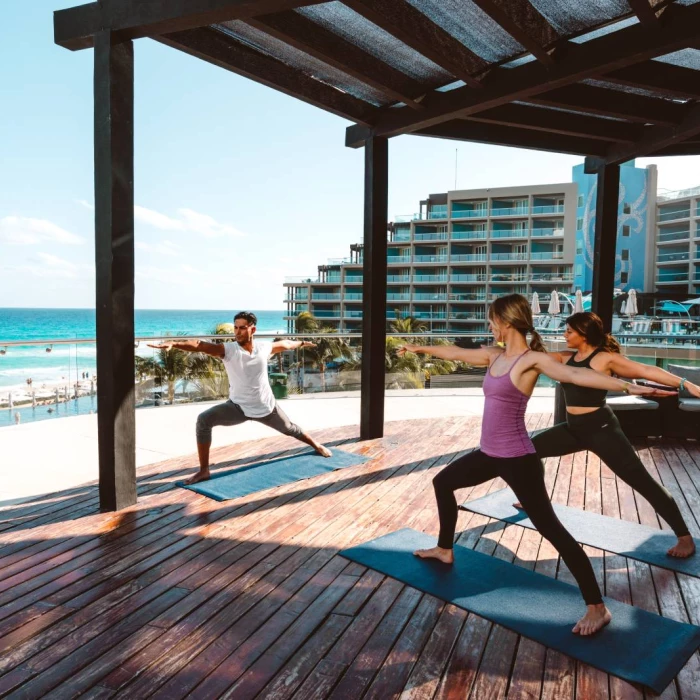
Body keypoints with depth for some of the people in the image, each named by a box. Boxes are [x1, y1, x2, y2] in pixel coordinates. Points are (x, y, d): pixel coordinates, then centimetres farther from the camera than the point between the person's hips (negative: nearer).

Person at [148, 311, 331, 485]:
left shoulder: (264, 347, -10)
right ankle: (204, 471, -16)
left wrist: (301, 343, 31)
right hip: (238, 407, -2)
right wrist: (173, 343, -52)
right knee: (204, 420, -26)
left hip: (266, 406, 2)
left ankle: (316, 445, 56)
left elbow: (284, 344, 13)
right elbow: (200, 345, -35)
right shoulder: (227, 350, -18)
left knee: (290, 429, 24)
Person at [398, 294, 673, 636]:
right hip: (489, 454, 9)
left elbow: (575, 374, -30)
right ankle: (445, 550, 40)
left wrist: (627, 385, -44)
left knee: (551, 529, -6)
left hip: (517, 459, -9)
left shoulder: (533, 359, -15)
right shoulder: (495, 356, 9)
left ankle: (597, 608, 5)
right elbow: (456, 352, 22)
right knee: (442, 482, 22)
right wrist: (420, 348, 34)